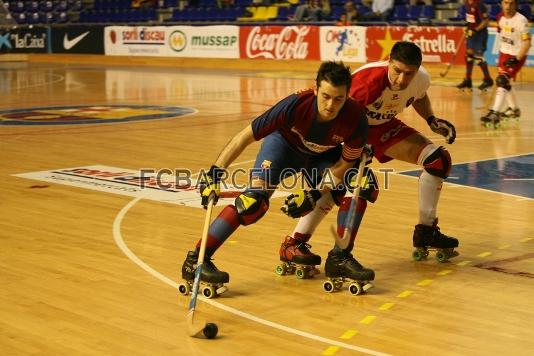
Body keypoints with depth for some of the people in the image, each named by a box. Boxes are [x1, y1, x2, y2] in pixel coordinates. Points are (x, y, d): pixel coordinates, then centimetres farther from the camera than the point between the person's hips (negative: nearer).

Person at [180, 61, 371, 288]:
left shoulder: (355, 120, -31)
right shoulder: (295, 105, -37)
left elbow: (345, 163, -15)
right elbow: (245, 137, -29)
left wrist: (316, 195, -25)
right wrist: (214, 174, -33)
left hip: (322, 155, 4)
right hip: (284, 144, -4)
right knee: (256, 198, -26)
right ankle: (194, 261, -24)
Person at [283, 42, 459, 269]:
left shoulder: (422, 79, -17)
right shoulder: (368, 80, -38)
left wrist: (432, 120, -4)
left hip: (384, 126, 6)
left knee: (438, 159, -2)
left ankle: (426, 232, 14)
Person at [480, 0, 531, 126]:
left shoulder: (521, 20, -21)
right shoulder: (501, 17, -1)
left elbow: (527, 43, -20)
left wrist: (516, 59, -27)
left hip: (517, 55, -8)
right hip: (504, 53, 8)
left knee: (502, 80, -20)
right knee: (504, 82, 16)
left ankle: (494, 114, -23)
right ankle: (514, 109, 37)